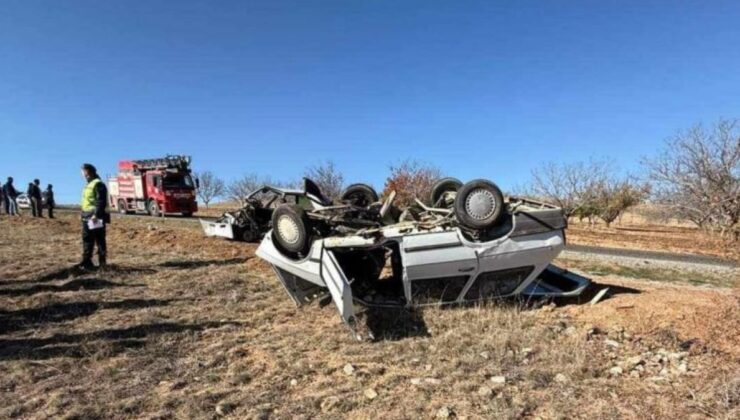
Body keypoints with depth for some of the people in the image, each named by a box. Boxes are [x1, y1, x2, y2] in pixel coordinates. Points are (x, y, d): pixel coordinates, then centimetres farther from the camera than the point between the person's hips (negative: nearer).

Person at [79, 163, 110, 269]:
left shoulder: (98, 184, -13)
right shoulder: (89, 184, 19)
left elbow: (101, 201, -22)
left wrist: (96, 214, -27)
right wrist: (84, 214, 23)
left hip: (96, 216, -10)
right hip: (87, 216, 10)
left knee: (99, 240, -4)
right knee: (87, 239, 12)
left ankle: (102, 262, 2)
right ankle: (86, 262, 19)